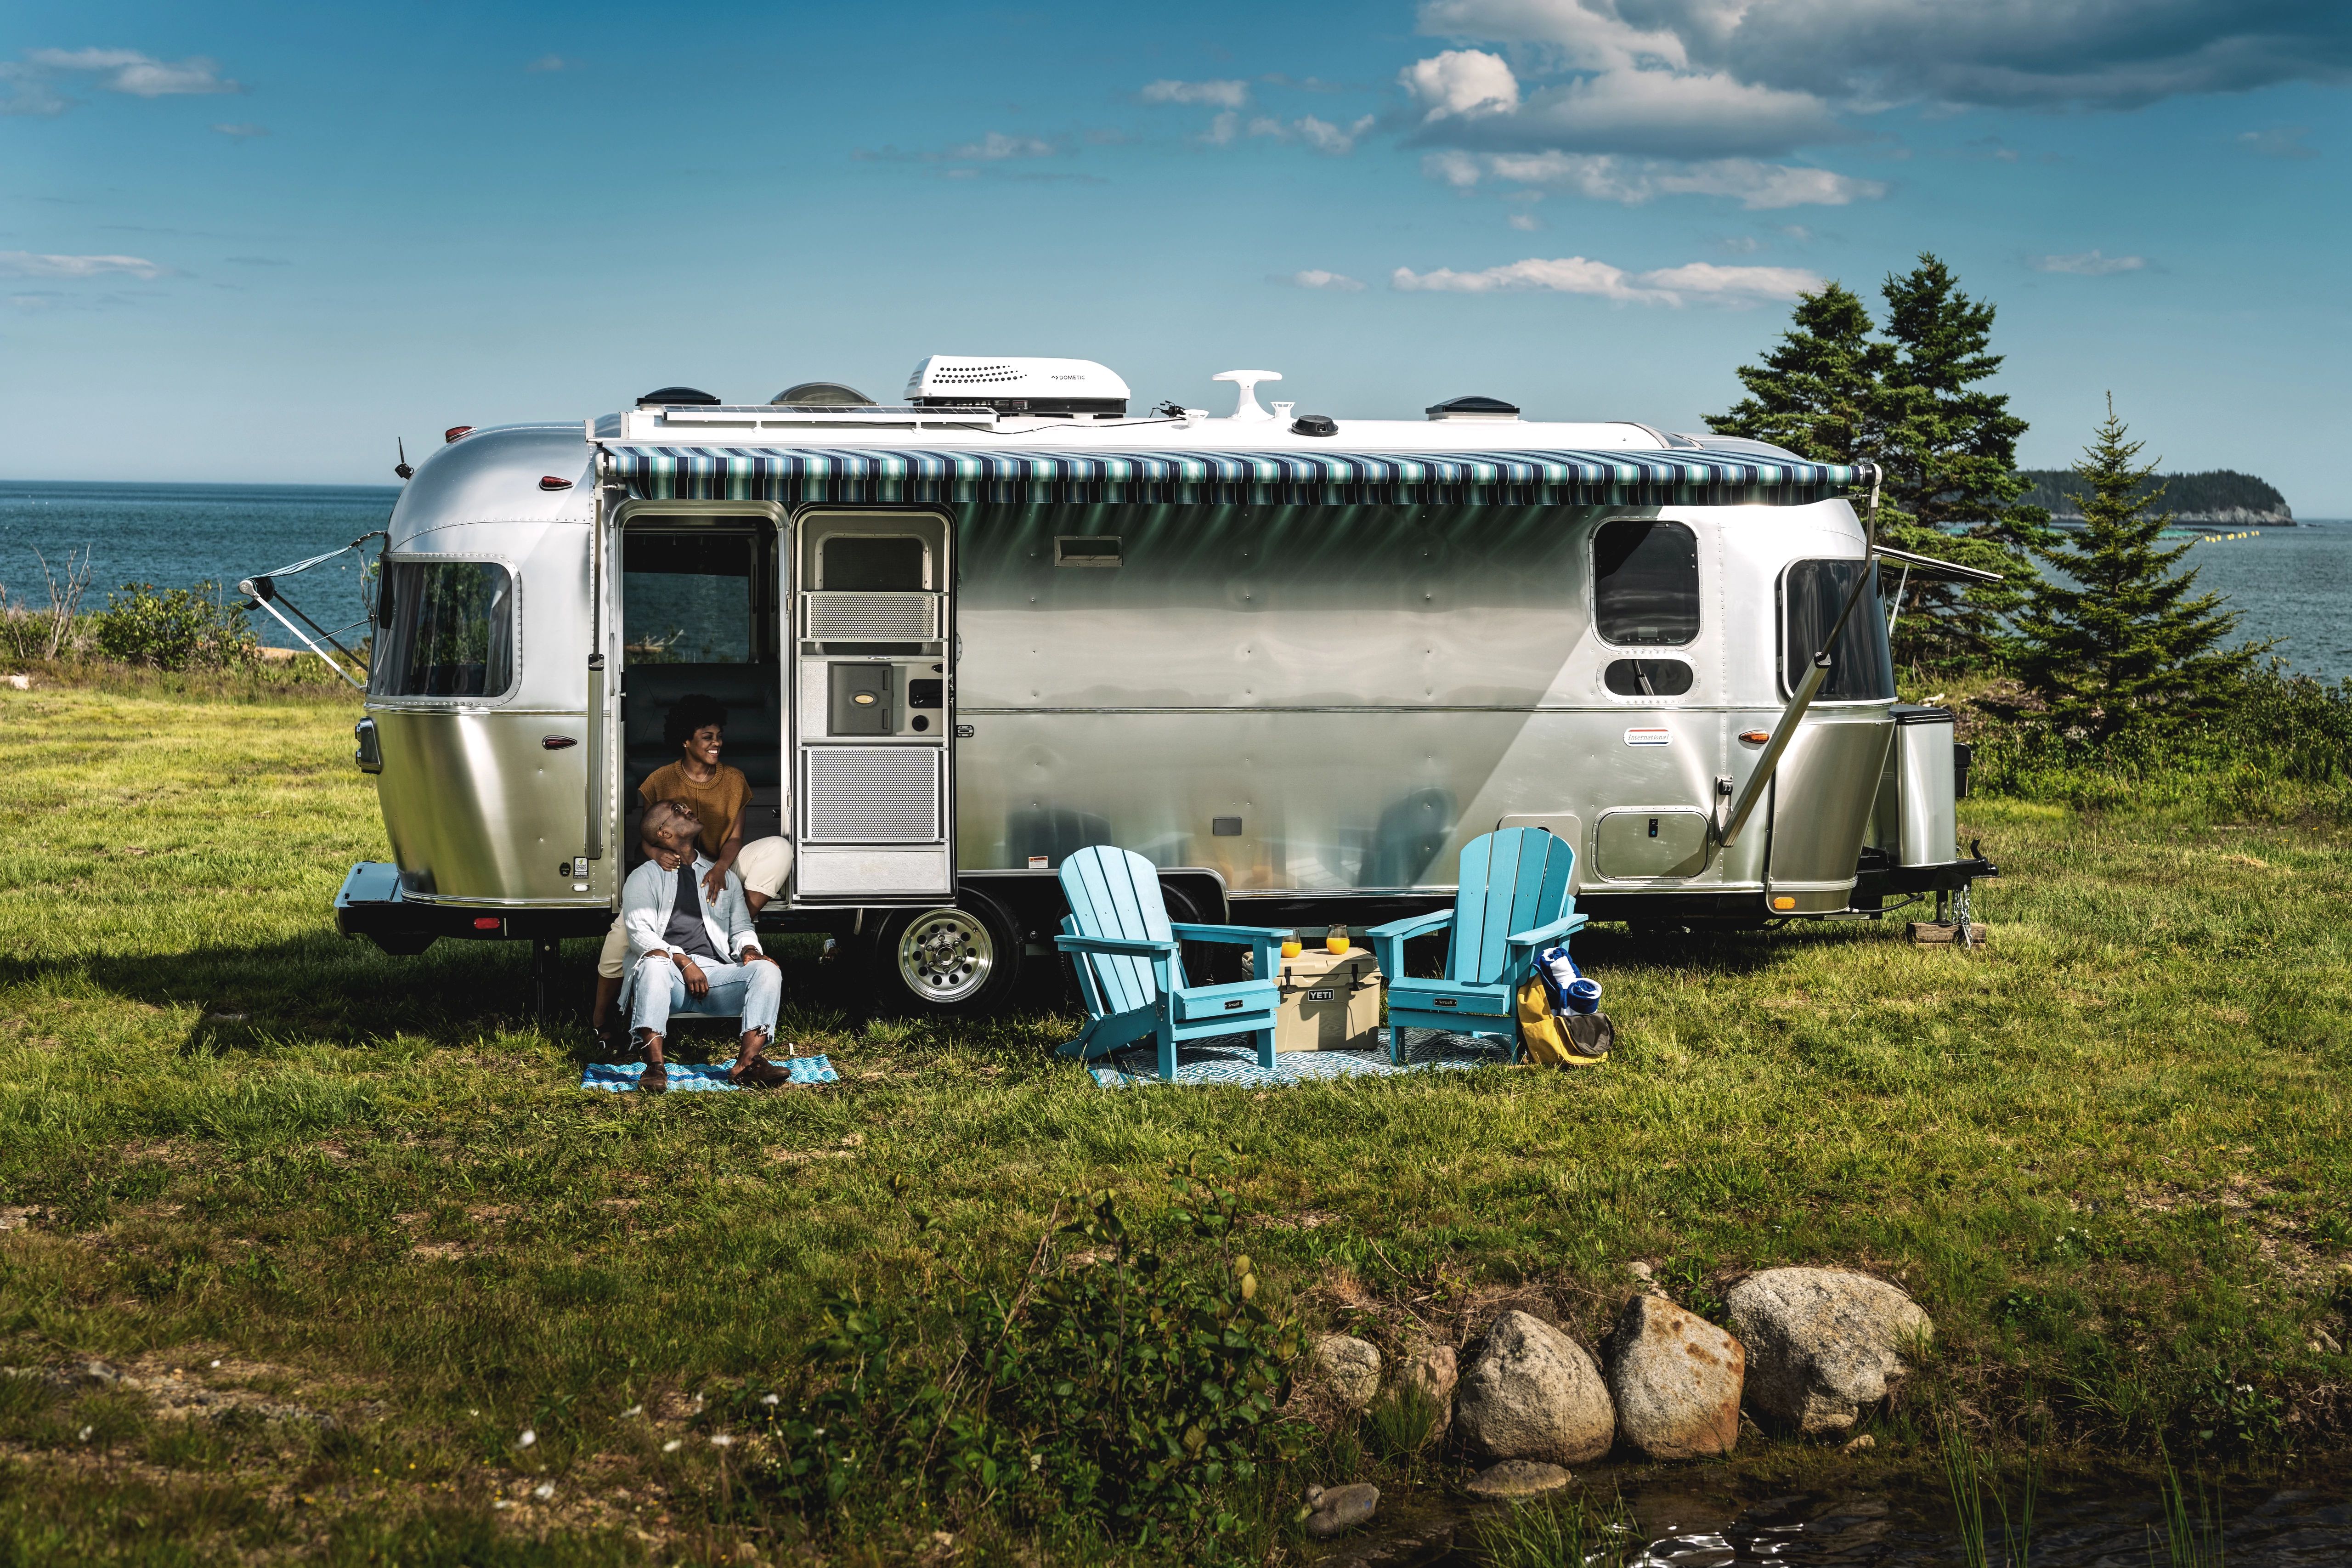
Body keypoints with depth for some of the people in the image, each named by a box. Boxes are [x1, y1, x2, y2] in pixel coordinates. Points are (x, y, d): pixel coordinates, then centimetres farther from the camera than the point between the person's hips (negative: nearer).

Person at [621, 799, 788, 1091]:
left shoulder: (725, 877, 28)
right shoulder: (645, 877, 14)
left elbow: (742, 927, 24)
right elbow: (639, 932, 0)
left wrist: (749, 950, -2)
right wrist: (683, 962, -15)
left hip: (715, 974, 4)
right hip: (669, 972, -3)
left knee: (767, 970, -24)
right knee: (654, 962, -38)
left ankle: (749, 1060, -38)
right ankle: (655, 1065, -46)